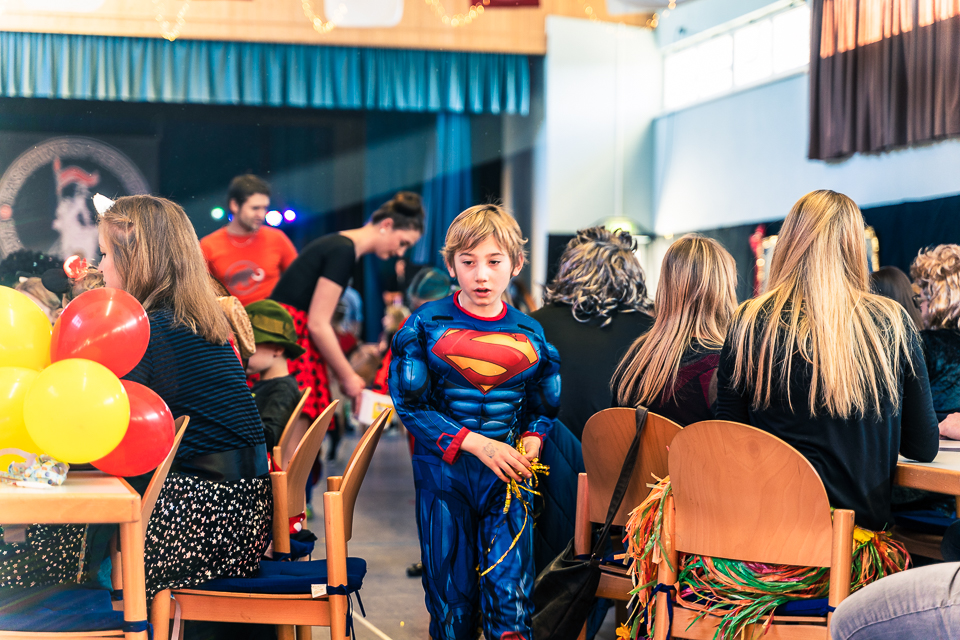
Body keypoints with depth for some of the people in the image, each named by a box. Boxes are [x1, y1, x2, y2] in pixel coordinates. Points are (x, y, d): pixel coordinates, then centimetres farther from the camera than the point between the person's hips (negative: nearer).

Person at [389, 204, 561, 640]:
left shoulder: (530, 334, 4)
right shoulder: (427, 323, -2)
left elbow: (545, 408, 14)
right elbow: (410, 403, -6)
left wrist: (532, 440, -9)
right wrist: (476, 444, -16)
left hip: (508, 477, 1)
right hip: (444, 473, -1)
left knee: (510, 599, -11)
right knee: (452, 601, 7)